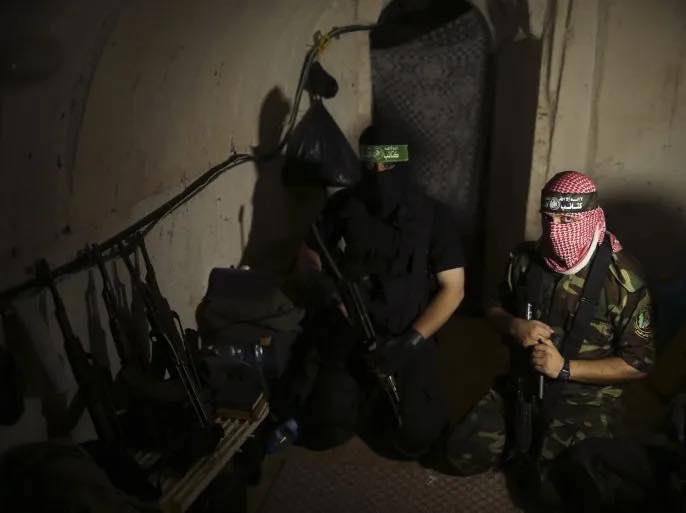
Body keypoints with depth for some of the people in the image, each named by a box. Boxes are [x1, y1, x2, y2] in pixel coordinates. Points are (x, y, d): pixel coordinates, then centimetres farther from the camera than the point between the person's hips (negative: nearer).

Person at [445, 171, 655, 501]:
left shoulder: (622, 277, -18)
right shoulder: (527, 258, -5)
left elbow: (638, 363, -13)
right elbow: (495, 309, 9)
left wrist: (565, 368, -22)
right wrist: (514, 326, -15)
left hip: (584, 400, -4)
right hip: (521, 387, 4)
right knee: (461, 454, -1)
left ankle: (539, 453, 14)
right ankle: (529, 444, 22)